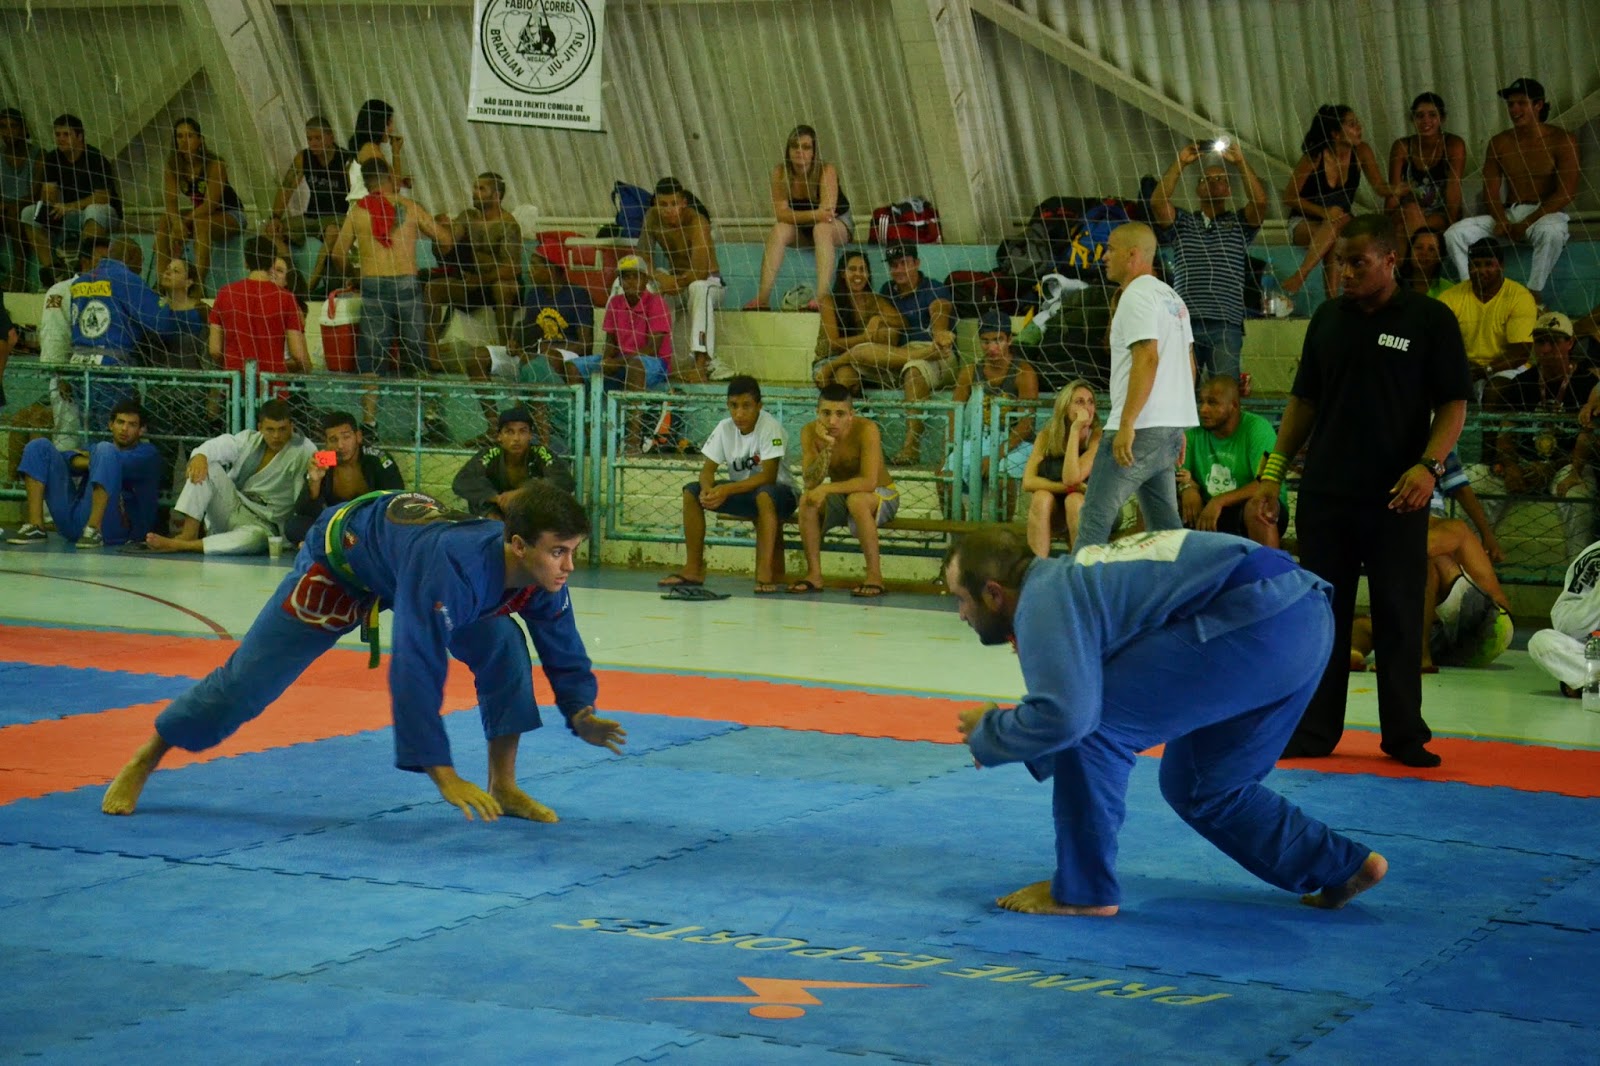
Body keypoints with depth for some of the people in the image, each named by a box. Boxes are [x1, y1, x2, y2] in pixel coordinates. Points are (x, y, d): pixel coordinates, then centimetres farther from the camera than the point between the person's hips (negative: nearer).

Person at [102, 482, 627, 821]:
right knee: (247, 677, -1)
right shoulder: (452, 569, -48)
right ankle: (143, 761, 20)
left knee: (504, 648, -13)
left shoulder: (542, 575, -26)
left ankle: (504, 787, 0)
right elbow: (416, 670, -48)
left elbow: (561, 646, -5)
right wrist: (443, 776, -47)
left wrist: (581, 713, -19)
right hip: (343, 552, -6)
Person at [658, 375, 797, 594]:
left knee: (764, 494, -41)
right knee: (691, 492, -12)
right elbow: (708, 469, -5)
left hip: (779, 493, -6)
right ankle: (693, 570, -7)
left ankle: (766, 574, -38)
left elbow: (768, 476, -29)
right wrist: (707, 489, -29)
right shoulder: (725, 428, -4)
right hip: (742, 493, 6)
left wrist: (727, 490, -37)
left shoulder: (770, 428, -22)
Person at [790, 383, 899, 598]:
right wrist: (827, 447, -36)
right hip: (840, 496, 4)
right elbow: (811, 483, -23)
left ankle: (875, 576, -26)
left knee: (857, 500, -37)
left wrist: (827, 488, -42)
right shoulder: (810, 432, -15)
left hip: (882, 495, -4)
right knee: (807, 501, -24)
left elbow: (869, 482, -35)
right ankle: (814, 574, -11)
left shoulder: (866, 429, -28)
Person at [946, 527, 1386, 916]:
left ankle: (1081, 890, 4)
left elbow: (1064, 715, -21)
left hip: (1259, 622, -11)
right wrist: (1007, 737, 23)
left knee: (1091, 726, -6)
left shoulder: (1042, 603, -8)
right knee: (1198, 786, 23)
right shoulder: (1067, 579, 23)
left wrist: (989, 732, -2)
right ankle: (1341, 867, 27)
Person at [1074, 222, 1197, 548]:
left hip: (1142, 426, -10)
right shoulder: (1172, 297, 18)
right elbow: (1188, 362, 20)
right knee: (1164, 522, 13)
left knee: (1096, 514, -10)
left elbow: (1147, 358, -21)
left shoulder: (1137, 295, -11)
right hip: (1171, 425, 10)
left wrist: (1126, 423, -23)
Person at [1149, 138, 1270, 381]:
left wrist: (1240, 162, -4)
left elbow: (1260, 201, -2)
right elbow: (1157, 201, 1)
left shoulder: (1239, 224, 16)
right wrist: (1180, 164, -1)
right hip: (1184, 322, 1)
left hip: (1226, 326, -1)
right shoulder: (1183, 223, 18)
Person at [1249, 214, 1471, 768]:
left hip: (1395, 498, -4)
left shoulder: (1430, 320, -3)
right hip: (1324, 494, 4)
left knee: (1398, 618, 2)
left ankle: (1405, 734, 11)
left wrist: (1430, 464, -18)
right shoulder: (1327, 319, 10)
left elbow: (1453, 403, -3)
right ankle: (1314, 730, 13)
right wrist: (1274, 469, 8)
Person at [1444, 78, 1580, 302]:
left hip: (1545, 214, -4)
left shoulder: (1561, 140, -4)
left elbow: (1566, 192, -11)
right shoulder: (1499, 143, 10)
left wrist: (1526, 224, -18)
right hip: (1508, 214, 4)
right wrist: (1501, 221, -17)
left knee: (1551, 231, -42)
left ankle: (1533, 293, -33)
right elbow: (1490, 190, 5)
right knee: (1455, 233, -18)